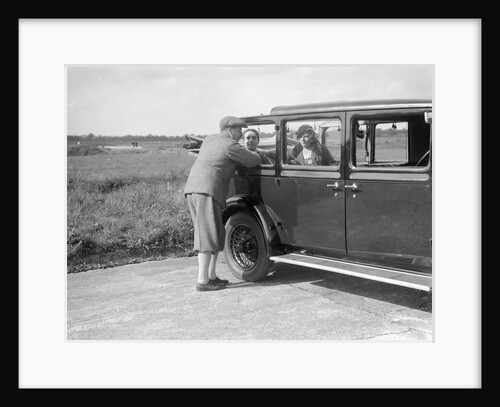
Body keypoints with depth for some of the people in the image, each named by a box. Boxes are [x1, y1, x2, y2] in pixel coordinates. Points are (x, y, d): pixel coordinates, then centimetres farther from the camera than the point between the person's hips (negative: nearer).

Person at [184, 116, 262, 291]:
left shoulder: (209, 140, 21)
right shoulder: (231, 145, -3)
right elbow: (253, 161, 1)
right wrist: (251, 153, 25)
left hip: (192, 189, 9)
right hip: (208, 191, -9)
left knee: (217, 235, 14)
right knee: (208, 236, -7)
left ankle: (211, 276, 17)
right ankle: (202, 281, -8)